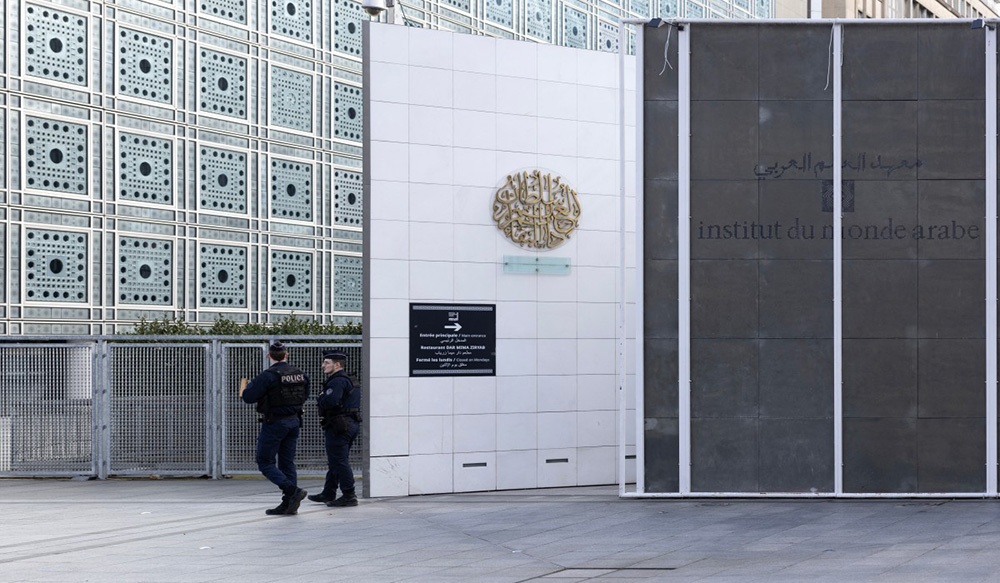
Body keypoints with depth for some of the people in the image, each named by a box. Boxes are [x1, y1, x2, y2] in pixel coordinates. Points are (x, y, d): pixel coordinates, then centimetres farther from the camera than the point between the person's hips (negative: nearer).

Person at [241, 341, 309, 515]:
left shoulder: (267, 376, -17)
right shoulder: (300, 375, 3)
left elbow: (248, 397, -16)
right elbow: (304, 396, 16)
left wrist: (245, 389, 5)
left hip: (274, 423, -6)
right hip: (294, 421, 7)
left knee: (265, 463, 2)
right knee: (287, 462, 12)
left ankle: (293, 490, -15)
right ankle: (289, 504, 10)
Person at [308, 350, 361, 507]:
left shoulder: (337, 381, -16)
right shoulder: (346, 380, 19)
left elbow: (331, 401, -30)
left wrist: (320, 399, -9)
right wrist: (323, 399, 10)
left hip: (339, 427, -11)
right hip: (350, 424, 11)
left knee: (339, 462, -7)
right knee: (335, 461, 18)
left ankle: (349, 496, -7)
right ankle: (328, 494, 26)